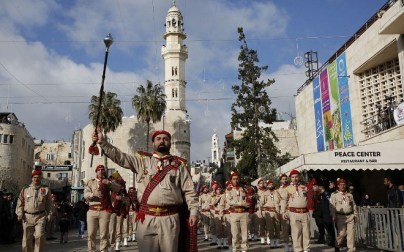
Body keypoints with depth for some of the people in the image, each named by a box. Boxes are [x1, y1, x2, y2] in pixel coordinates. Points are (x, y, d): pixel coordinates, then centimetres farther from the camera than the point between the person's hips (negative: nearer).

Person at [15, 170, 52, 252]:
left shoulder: (46, 189, 6)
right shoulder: (25, 190, 9)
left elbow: (48, 204, 10)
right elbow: (20, 203, 11)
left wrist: (46, 214, 4)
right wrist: (20, 214, 0)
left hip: (40, 217, -2)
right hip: (27, 217, 2)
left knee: (40, 236, -16)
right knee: (27, 238, 7)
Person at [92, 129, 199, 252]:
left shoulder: (179, 164, 8)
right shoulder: (142, 160, 11)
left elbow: (189, 191, 7)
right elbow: (120, 157, 1)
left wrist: (193, 212, 0)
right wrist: (103, 142, -9)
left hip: (170, 218, 0)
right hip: (146, 217, 1)